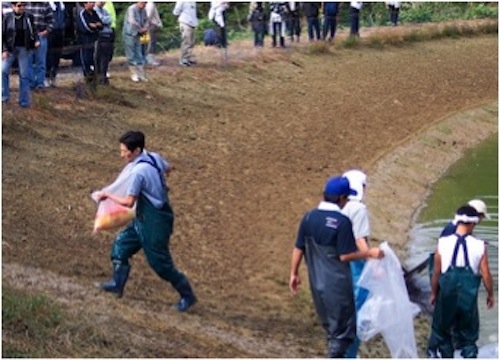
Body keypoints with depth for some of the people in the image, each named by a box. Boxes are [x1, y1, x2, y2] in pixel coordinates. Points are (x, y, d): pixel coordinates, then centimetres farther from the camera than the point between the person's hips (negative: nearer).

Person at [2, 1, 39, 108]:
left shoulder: (29, 17, -1)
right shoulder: (7, 17, -5)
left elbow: (33, 32, 10)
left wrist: (36, 40, -9)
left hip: (25, 49, 1)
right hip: (10, 49, -1)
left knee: (24, 75, 3)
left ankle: (24, 101, 9)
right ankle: (4, 96, 5)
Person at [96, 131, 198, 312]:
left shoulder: (138, 172, -28)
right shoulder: (154, 157, -3)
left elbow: (129, 202, -22)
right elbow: (168, 168, 19)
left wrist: (108, 195, -9)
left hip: (154, 222, -10)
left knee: (160, 262, 3)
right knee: (121, 243, 17)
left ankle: (187, 296, 16)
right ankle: (117, 284, 28)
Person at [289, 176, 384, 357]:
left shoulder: (309, 217, -1)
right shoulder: (342, 221, -18)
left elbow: (298, 249, 3)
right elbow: (345, 255, -17)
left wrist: (294, 274, 13)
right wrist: (370, 253, -7)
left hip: (317, 282, 6)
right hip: (337, 283, -6)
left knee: (329, 325, 23)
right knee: (343, 329, 6)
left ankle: (336, 355, 38)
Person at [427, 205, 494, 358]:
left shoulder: (443, 243, -12)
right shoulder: (479, 246, -13)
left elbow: (436, 273, -4)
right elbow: (486, 275, -7)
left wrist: (434, 293, 12)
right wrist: (490, 295, 11)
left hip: (447, 295, 0)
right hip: (468, 297, 0)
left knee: (442, 331, 22)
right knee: (469, 335, 16)